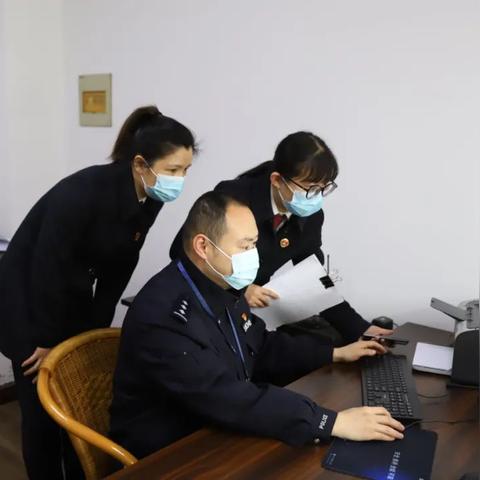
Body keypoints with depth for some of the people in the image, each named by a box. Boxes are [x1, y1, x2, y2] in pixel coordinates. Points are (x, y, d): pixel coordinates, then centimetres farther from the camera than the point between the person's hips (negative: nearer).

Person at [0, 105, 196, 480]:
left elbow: (119, 267, 0)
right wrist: (49, 341, -14)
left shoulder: (150, 199, -9)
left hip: (74, 300, 6)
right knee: (43, 407, 1)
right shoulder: (83, 192, -31)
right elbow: (47, 269, -24)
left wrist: (96, 329, 2)